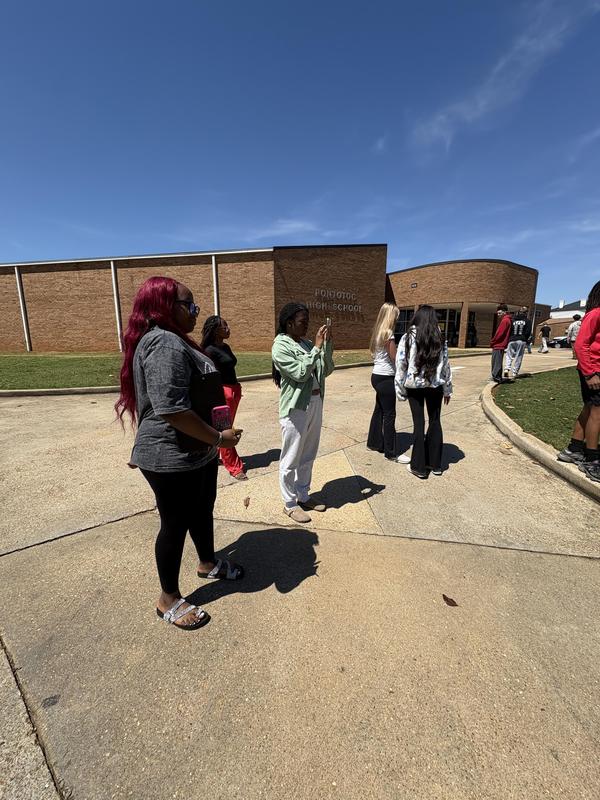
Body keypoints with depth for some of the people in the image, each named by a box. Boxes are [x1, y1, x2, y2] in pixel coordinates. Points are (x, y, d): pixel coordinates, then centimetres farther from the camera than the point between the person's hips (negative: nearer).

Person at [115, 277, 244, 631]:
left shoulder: (173, 341, 14)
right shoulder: (165, 344, -22)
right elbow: (172, 409, -31)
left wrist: (212, 440, 26)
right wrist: (218, 437, -21)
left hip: (196, 453, 10)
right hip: (173, 459, -10)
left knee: (202, 511, 24)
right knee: (176, 525, 8)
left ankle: (208, 563, 48)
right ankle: (169, 600, 31)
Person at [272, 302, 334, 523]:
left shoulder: (307, 344, 9)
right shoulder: (280, 346, -12)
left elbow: (326, 370, 7)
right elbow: (300, 373, -20)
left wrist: (327, 344, -3)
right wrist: (317, 347, -17)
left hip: (315, 403, 8)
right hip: (295, 408, -7)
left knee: (308, 456, 18)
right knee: (291, 460, 6)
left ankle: (303, 496, 35)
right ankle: (290, 504, 23)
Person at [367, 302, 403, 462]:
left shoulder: (378, 332, 10)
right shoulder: (388, 334, -16)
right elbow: (395, 359, -14)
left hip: (377, 375, 9)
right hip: (386, 378, -9)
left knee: (379, 410, 18)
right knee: (389, 414, -2)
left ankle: (374, 442, 30)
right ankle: (391, 453, 7)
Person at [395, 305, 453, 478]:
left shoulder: (408, 338, -5)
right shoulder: (440, 339, 0)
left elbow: (400, 365, -8)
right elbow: (445, 366, 2)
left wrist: (400, 390, -1)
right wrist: (448, 389, 11)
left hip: (414, 386, -2)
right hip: (435, 385, 2)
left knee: (419, 423, 5)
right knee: (435, 421, 13)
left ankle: (419, 466, 12)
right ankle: (435, 464, 23)